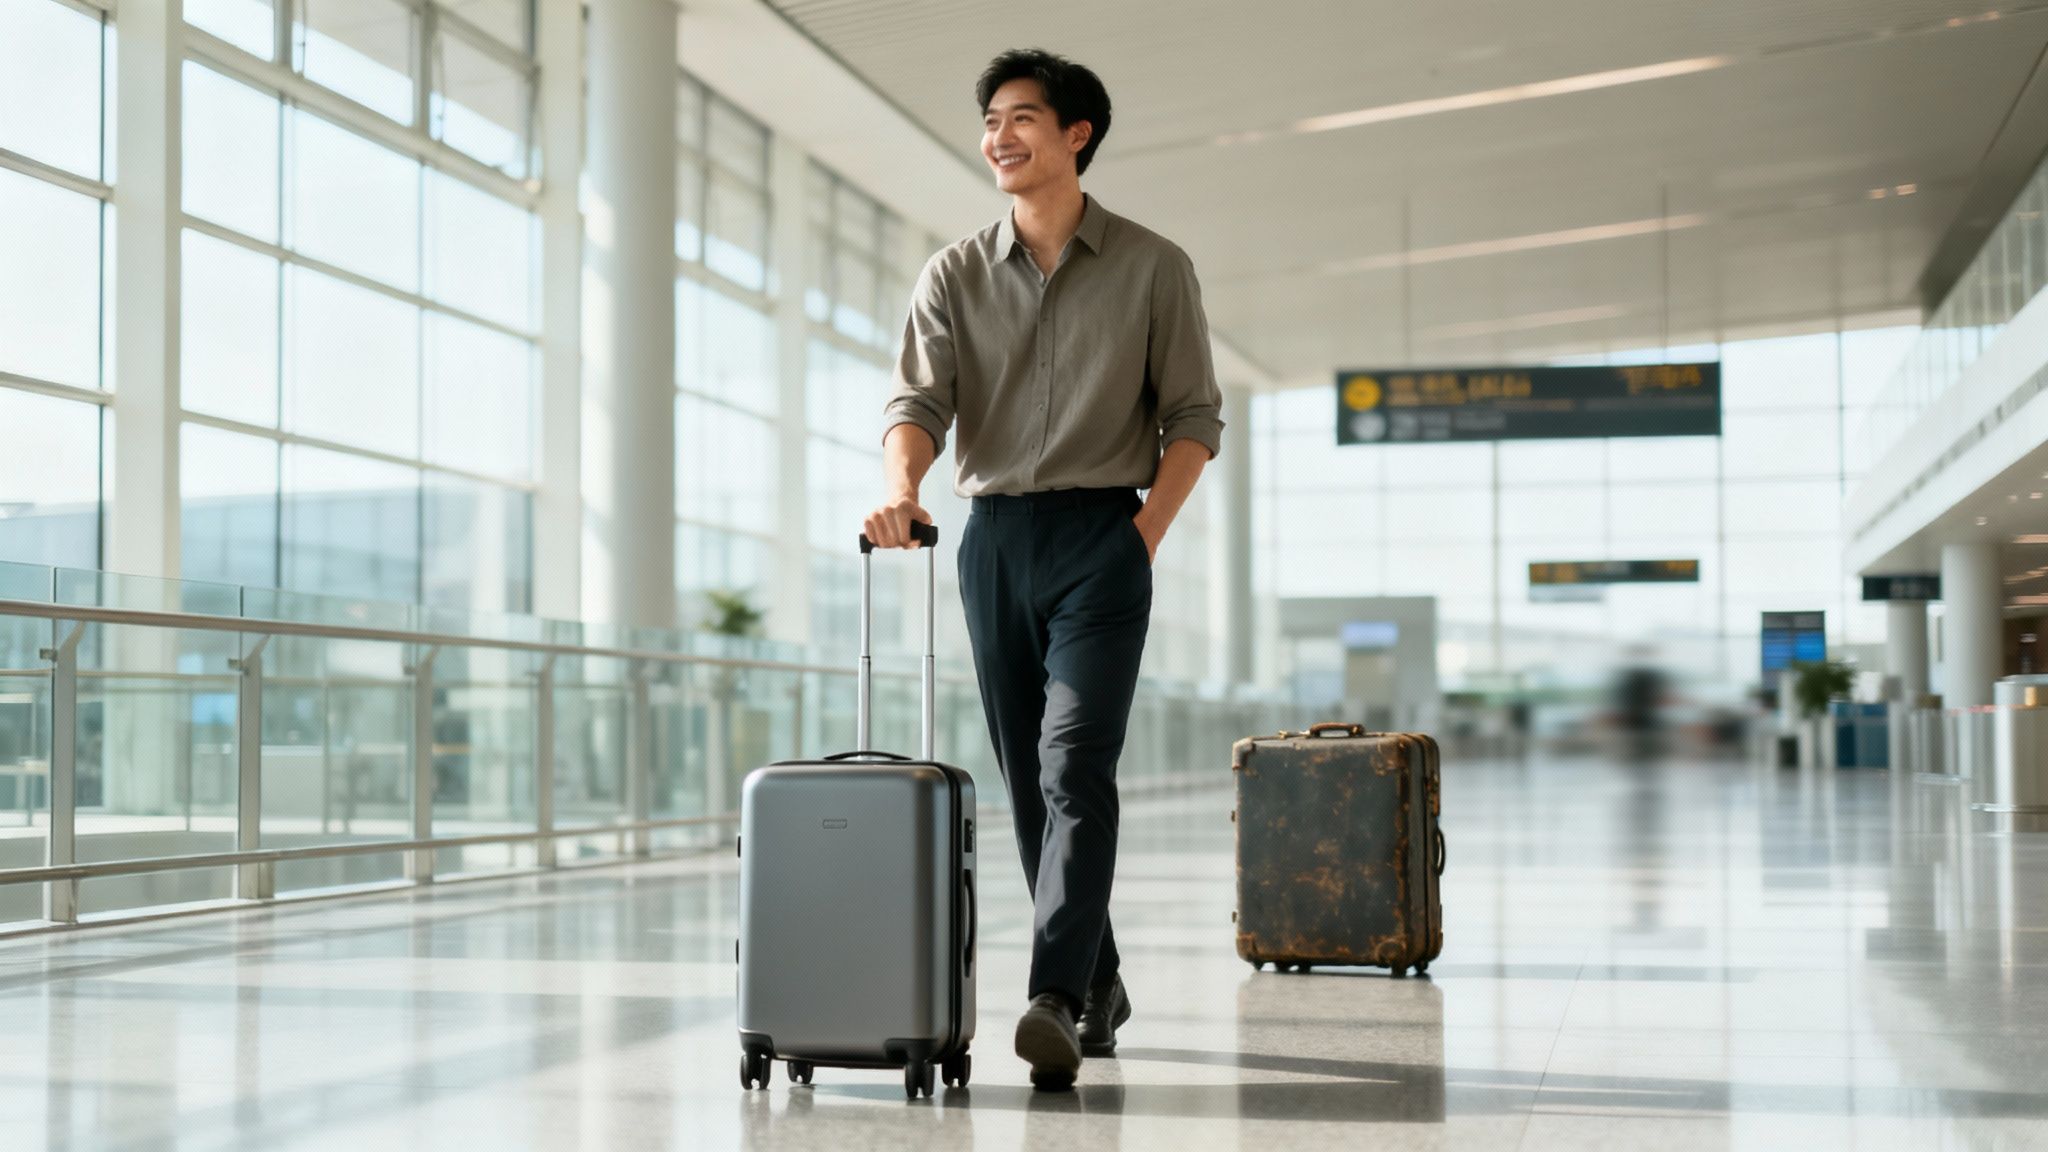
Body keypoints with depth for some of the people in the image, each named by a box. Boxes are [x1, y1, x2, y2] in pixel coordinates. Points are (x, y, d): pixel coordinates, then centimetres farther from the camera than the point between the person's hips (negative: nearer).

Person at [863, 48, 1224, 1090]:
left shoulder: (1152, 269, 3)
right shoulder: (954, 276, 9)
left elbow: (1195, 415, 3)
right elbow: (918, 400, -2)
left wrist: (1147, 531, -9)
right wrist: (901, 491, -23)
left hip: (1102, 533, -4)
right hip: (994, 535, 4)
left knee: (1075, 766, -17)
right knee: (1029, 779, 8)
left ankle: (1055, 999, -23)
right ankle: (1099, 985, 21)